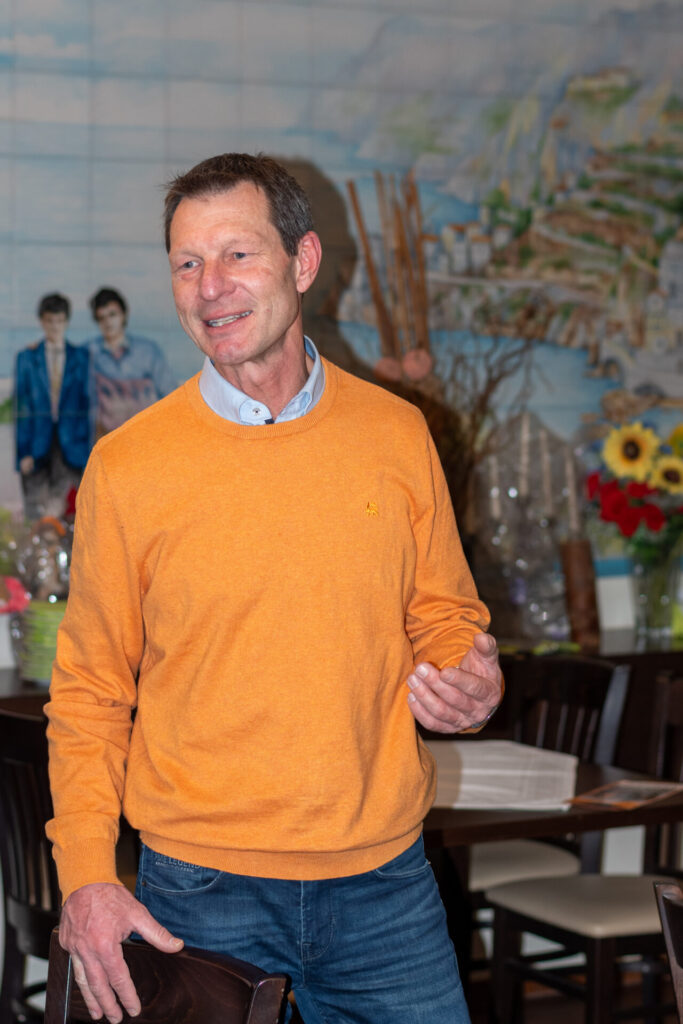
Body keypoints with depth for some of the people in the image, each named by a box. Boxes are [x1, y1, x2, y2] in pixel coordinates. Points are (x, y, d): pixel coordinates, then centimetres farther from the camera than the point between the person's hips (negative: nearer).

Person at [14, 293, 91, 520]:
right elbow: (21, 407, 5)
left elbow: (87, 403, 8)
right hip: (37, 442, 0)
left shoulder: (81, 357, 7)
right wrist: (24, 452, -2)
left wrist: (88, 447, 1)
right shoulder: (26, 358, 6)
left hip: (70, 442, 0)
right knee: (35, 510, 0)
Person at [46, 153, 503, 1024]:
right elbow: (90, 691, 1)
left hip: (382, 878, 2)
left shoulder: (397, 435, 1)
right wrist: (85, 871, -8)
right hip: (201, 885, -2)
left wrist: (469, 684, -10)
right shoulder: (126, 466, -4)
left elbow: (444, 615, 13)